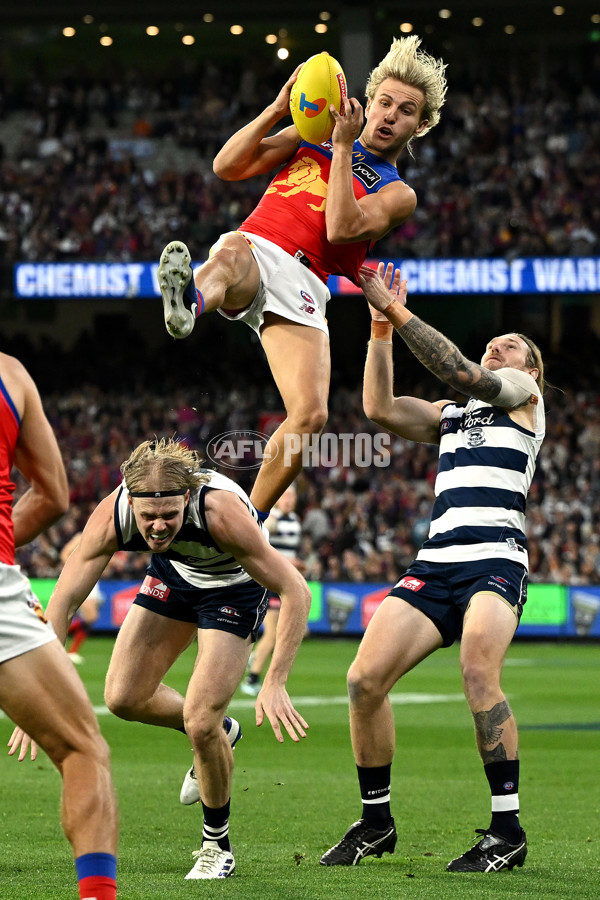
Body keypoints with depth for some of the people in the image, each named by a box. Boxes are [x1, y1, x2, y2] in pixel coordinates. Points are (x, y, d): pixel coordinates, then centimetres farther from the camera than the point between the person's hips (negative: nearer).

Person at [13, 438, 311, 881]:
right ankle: (220, 733, 30)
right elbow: (63, 599, -23)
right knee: (123, 698, 2)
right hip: (174, 571, 4)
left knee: (200, 721, -13)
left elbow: (296, 591, -34)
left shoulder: (222, 512, -41)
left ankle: (217, 845, 10)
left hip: (235, 584, -4)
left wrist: (275, 683, -39)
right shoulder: (111, 515, -32)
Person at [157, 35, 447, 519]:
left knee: (311, 414, -21)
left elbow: (342, 229, -7)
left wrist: (344, 145, -7)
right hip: (253, 249, 0)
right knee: (232, 254, -41)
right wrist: (278, 110, 3)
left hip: (303, 284, 0)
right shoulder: (311, 136, 23)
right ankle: (188, 301, -78)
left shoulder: (397, 195, 16)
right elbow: (227, 167, 14)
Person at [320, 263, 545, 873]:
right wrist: (380, 327, 4)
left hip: (495, 559, -6)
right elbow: (380, 409, 12)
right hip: (436, 563, 6)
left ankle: (507, 830, -23)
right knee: (365, 679, -10)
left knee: (478, 674, -30)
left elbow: (461, 373, -6)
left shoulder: (523, 390, 12)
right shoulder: (452, 415, 28)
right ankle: (376, 822, 5)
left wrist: (394, 309, -8)